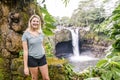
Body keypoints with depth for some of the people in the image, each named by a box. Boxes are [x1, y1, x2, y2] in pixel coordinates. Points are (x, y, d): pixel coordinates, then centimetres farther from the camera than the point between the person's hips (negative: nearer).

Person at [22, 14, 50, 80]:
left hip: (42, 58, 4)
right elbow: (25, 51, -13)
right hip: (32, 59, -4)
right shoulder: (26, 34, -11)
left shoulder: (41, 33, 4)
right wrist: (25, 66, -15)